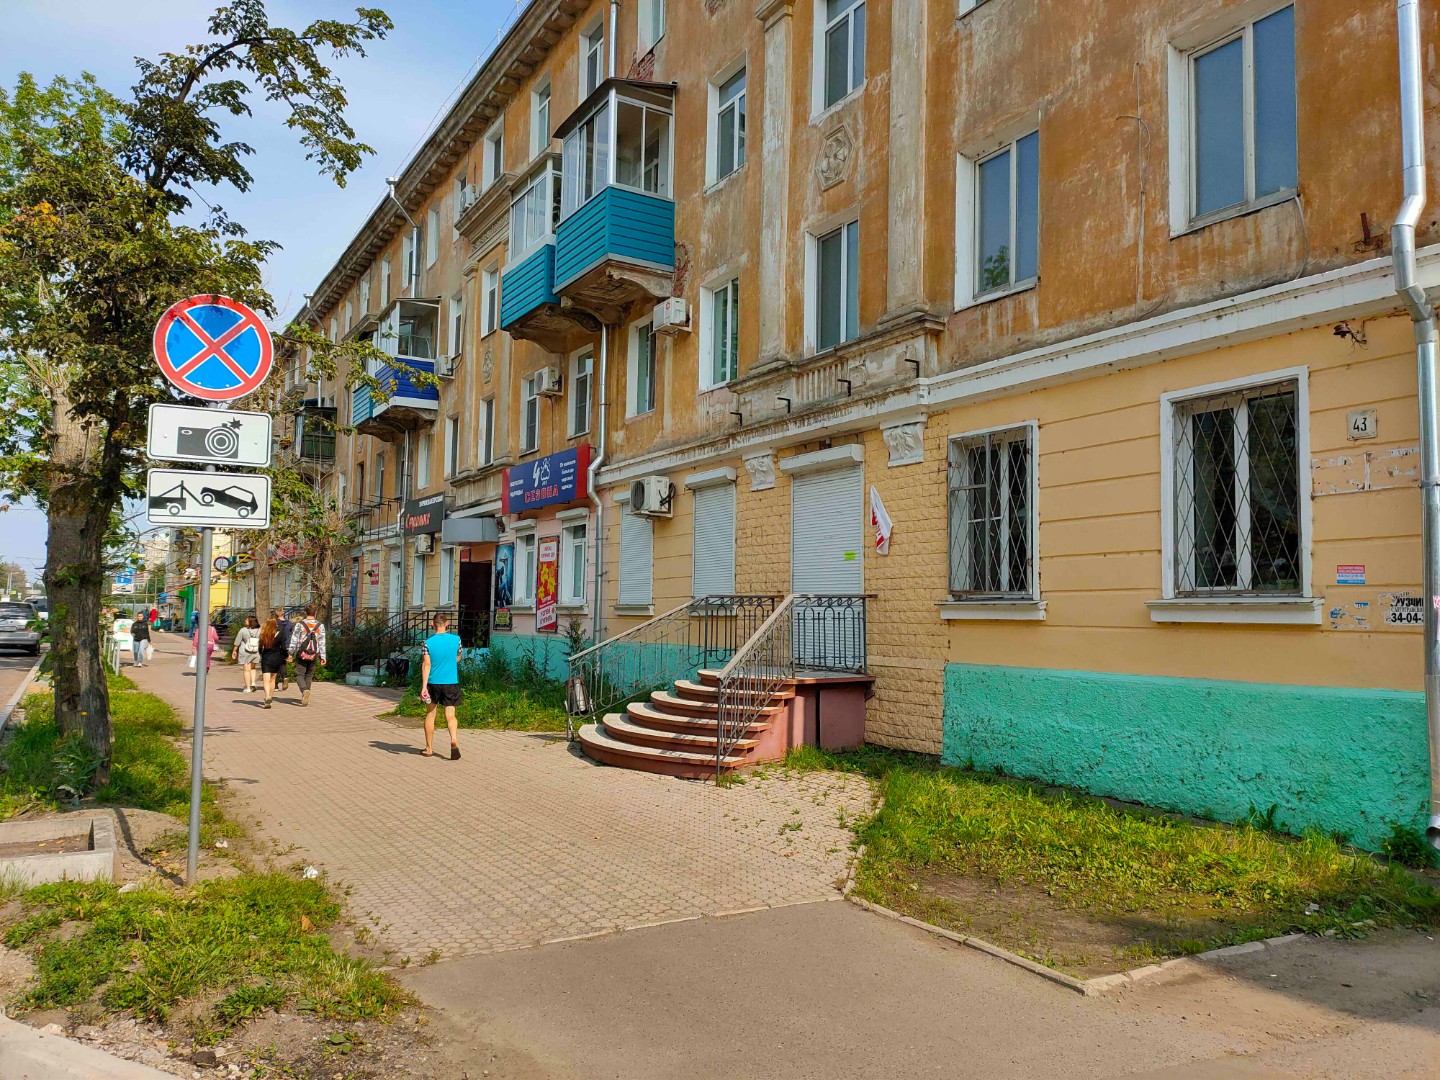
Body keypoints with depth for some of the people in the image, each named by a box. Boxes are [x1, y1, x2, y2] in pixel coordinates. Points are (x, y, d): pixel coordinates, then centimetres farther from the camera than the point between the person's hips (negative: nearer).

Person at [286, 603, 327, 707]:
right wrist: (323, 657, 3)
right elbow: (322, 642, 0)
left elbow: (294, 640, -5)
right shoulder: (320, 625, 0)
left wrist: (290, 653, 4)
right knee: (309, 675, 15)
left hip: (301, 654, -3)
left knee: (299, 674, 4)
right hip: (314, 655, 3)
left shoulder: (299, 624, -6)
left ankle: (305, 690, -23)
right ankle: (305, 698, 17)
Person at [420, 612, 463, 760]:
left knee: (430, 714, 14)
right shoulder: (456, 639, -2)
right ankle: (454, 740, -23)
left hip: (433, 682, 0)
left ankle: (429, 748, 21)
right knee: (450, 715, 3)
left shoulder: (428, 642, -7)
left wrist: (424, 686, -12)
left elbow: (426, 665, -11)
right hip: (451, 682, 0)